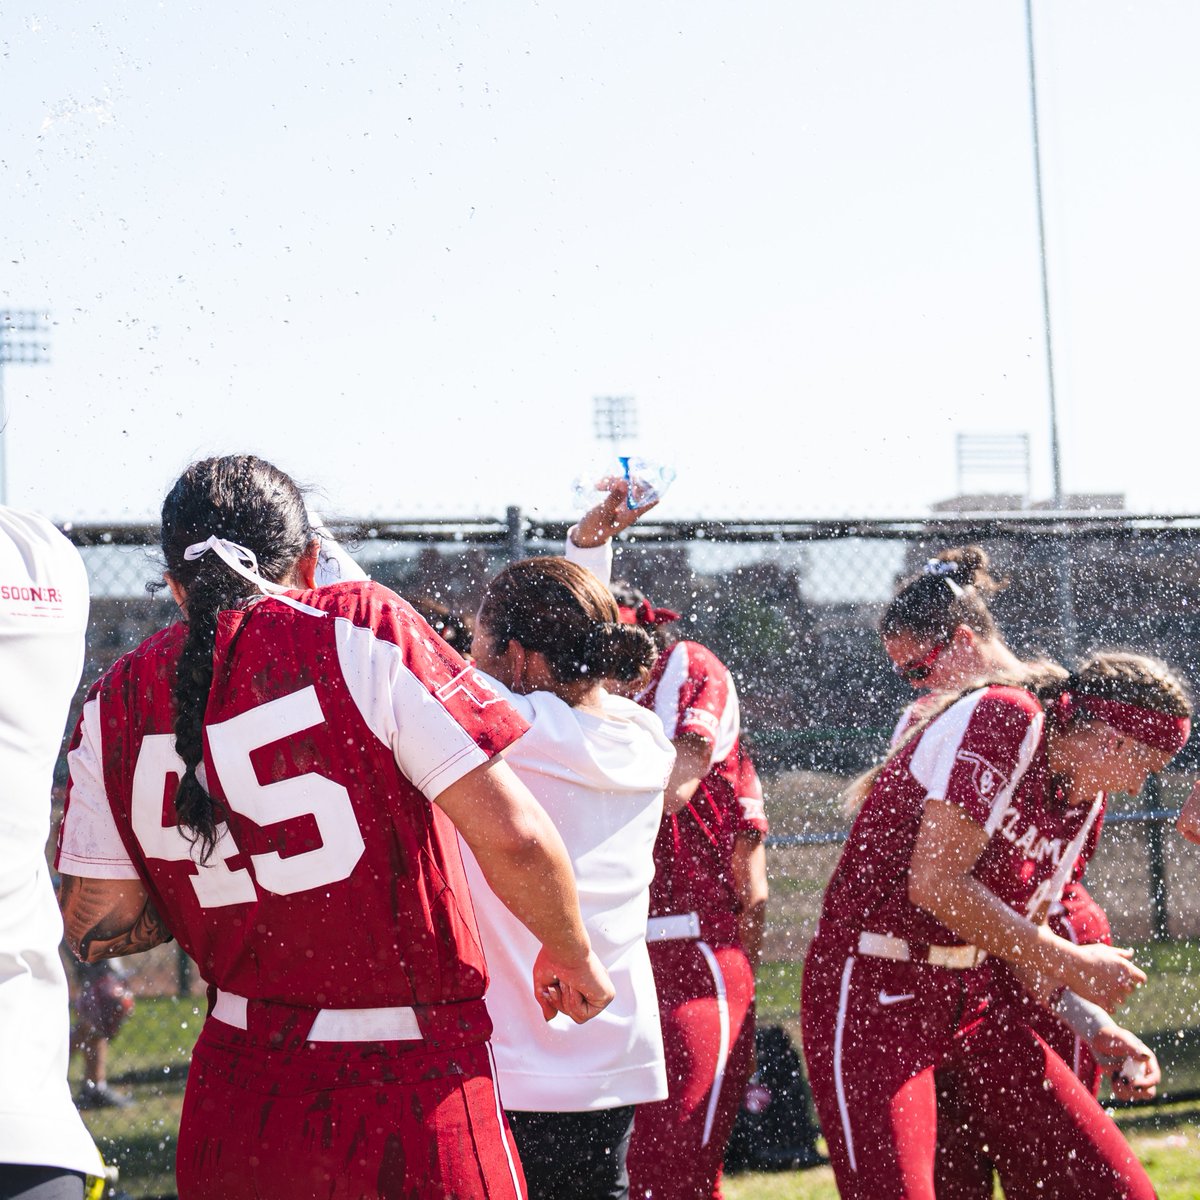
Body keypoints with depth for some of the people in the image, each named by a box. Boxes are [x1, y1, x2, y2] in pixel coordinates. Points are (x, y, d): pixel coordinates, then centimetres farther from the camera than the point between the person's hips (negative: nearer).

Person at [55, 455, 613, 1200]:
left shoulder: (118, 703, 3)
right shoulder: (364, 629, -9)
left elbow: (99, 927, 4)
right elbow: (512, 836, -14)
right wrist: (573, 955, 4)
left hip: (234, 1107, 4)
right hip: (416, 1097, -4)